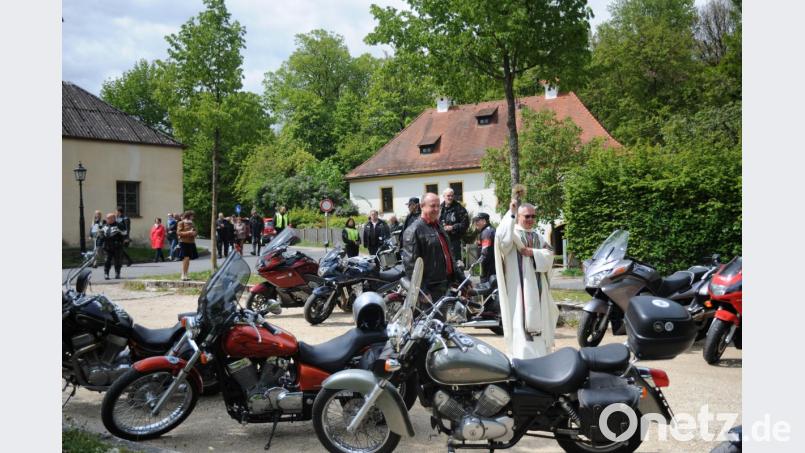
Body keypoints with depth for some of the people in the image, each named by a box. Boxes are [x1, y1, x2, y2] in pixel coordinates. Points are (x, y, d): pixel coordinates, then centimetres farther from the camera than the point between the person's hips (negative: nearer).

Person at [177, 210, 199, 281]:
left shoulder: (191, 223, 18)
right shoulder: (181, 223, -2)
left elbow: (195, 231, 25)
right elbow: (178, 232, -10)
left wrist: (195, 233, 0)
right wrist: (188, 233, -20)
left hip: (191, 243, 7)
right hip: (184, 243, -7)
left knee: (188, 259, 9)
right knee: (186, 258, -13)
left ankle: (186, 275, 15)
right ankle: (183, 275, -9)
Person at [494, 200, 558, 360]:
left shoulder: (538, 237, 17)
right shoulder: (513, 233, 0)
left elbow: (549, 256, 6)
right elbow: (503, 238, -25)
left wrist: (533, 252, -12)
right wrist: (510, 213, -24)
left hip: (537, 286, 6)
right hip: (518, 285, -6)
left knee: (538, 320, 11)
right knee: (521, 320, -10)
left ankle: (539, 354, 22)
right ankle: (522, 356, -7)